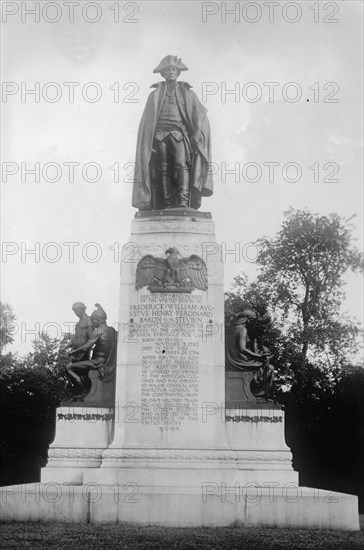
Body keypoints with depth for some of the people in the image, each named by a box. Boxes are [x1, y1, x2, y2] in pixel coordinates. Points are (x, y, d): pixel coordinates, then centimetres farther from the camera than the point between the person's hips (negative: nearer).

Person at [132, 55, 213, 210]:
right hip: (160, 136, 1)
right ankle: (167, 206, -15)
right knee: (163, 169, -11)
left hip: (179, 135, -1)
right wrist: (148, 142, 4)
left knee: (182, 164, -22)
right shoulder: (155, 95, 21)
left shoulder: (187, 93, 19)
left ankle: (183, 203, -34)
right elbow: (146, 123, 17)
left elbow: (201, 118, 14)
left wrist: (196, 137, 0)